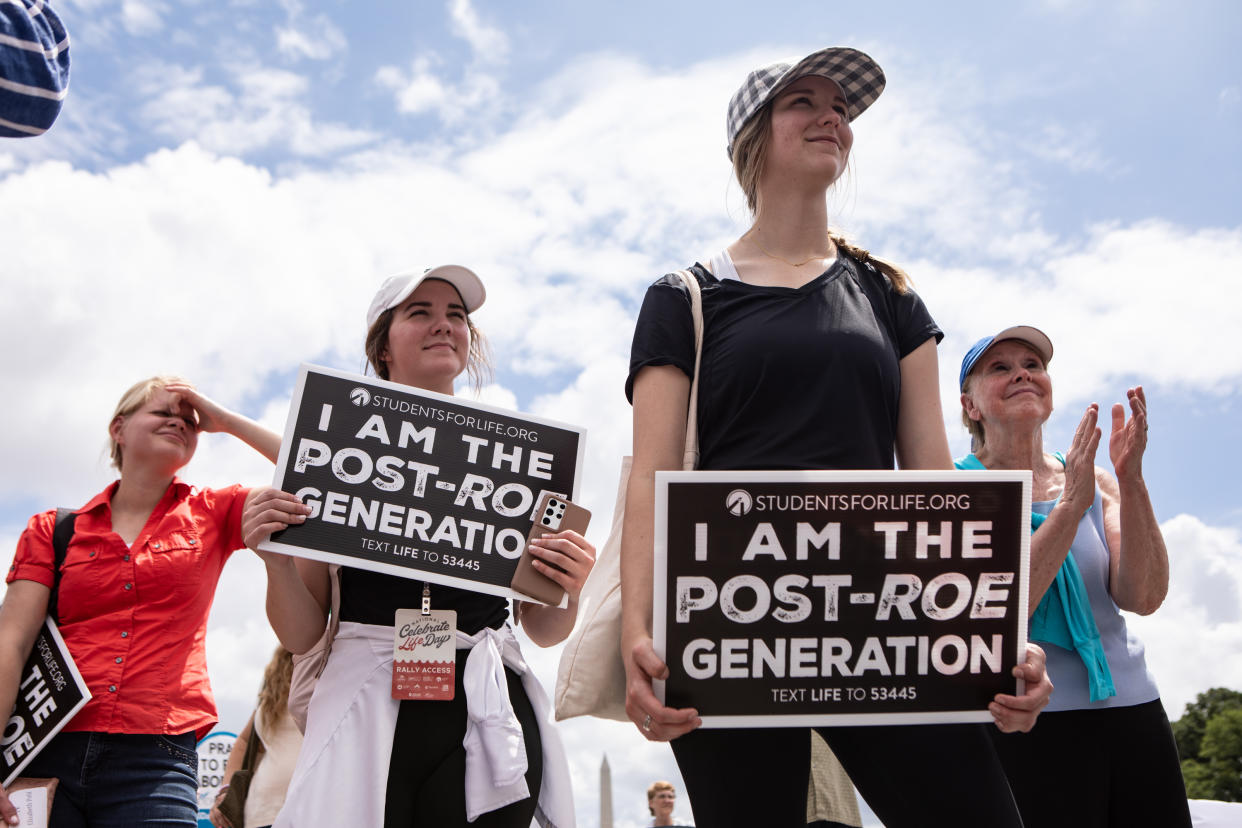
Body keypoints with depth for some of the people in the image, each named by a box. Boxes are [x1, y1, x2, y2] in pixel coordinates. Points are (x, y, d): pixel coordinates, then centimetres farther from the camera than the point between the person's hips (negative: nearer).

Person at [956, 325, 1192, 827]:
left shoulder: (1098, 484, 8)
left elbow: (1143, 597, -5)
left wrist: (1131, 483, -17)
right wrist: (1070, 506, -21)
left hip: (1134, 711, 4)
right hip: (1030, 725, -4)